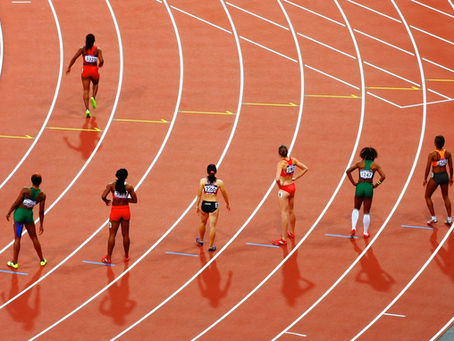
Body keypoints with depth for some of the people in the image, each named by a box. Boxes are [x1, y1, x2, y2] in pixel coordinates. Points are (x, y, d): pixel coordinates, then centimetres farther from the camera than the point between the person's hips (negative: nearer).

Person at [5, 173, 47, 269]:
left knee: (17, 238, 6)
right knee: (34, 238, 18)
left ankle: (14, 262, 13)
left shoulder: (25, 190, -19)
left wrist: (9, 213, 2)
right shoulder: (42, 195, -9)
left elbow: (16, 203, -13)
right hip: (29, 215, 3)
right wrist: (41, 225, 8)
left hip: (19, 213, -3)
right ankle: (42, 260, 27)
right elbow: (41, 212, -3)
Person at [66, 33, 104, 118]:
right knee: (95, 84, 32)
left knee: (86, 90, 6)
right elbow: (101, 61, -15)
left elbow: (74, 58, -9)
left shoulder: (82, 49, -2)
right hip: (94, 70, 0)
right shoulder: (97, 49, -4)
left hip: (85, 70, 0)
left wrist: (69, 67, 2)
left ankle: (87, 109, -8)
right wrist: (99, 65, 9)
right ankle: (93, 97, 5)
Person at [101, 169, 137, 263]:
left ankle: (108, 258, 6)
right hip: (126, 210, 1)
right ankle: (126, 256, 24)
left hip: (115, 211, -1)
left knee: (112, 235, 5)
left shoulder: (111, 185, -10)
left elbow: (103, 196, -19)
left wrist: (106, 201, 3)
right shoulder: (129, 187, -6)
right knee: (125, 234, 14)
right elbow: (134, 200, -1)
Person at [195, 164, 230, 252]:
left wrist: (197, 206, 5)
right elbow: (224, 194, 3)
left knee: (203, 222, 24)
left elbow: (199, 194, -4)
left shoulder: (203, 181, -6)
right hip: (214, 205, -2)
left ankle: (201, 240, 43)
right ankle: (211, 246, 5)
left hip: (204, 204, 2)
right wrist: (227, 204, 19)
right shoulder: (219, 182, -7)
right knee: (212, 226, 3)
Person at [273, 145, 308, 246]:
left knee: (284, 213, -3)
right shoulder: (293, 160, -2)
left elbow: (277, 178, -34)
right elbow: (305, 169, 9)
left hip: (284, 189, -7)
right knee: (290, 211, 23)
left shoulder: (281, 163, -22)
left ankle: (284, 239, -1)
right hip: (292, 187, 7)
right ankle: (292, 233, 39)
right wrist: (295, 178, 8)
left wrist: (279, 184, -13)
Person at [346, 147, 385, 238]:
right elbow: (383, 176, -9)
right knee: (366, 212, 11)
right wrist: (376, 185, 0)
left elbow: (348, 171, -7)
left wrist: (353, 183, -2)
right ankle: (365, 233, 16)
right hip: (369, 188, 0)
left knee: (356, 209, 20)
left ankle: (353, 228, 4)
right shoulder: (375, 165, -1)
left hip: (359, 186, 0)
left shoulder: (359, 163, 0)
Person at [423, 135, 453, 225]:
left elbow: (428, 168, -14)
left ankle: (433, 218, 11)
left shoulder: (432, 155, -20)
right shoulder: (448, 153, -7)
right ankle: (449, 218, 22)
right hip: (445, 175, 5)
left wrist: (425, 179, 0)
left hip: (435, 177, -5)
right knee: (445, 197, 23)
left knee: (428, 197, 15)